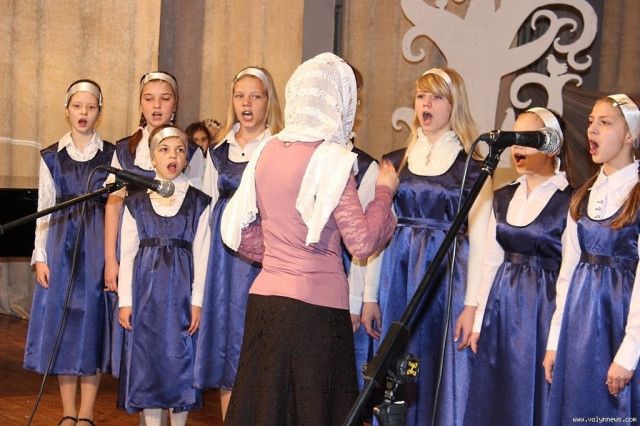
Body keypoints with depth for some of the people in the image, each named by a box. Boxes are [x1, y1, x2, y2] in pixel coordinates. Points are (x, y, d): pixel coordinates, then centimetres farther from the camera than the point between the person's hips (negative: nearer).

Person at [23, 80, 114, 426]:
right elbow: (44, 208, 7)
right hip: (61, 245, 2)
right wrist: (41, 256, -1)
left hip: (99, 245, -1)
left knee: (92, 321, -2)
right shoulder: (52, 157, 8)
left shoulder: (111, 155, 4)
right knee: (61, 322, 1)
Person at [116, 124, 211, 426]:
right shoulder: (137, 202, 7)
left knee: (180, 356, 2)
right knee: (147, 357, 3)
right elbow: (127, 253, 6)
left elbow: (201, 254, 1)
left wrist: (197, 301, -5)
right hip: (146, 288, 1)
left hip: (182, 289, -1)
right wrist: (125, 300, 0)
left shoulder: (199, 202, 3)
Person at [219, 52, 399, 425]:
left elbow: (243, 233, 14)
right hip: (315, 305, -7)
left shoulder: (268, 151, 8)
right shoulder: (331, 157, -11)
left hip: (264, 298, 7)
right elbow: (361, 242, -13)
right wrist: (385, 192, 0)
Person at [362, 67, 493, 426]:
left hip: (448, 277, -3)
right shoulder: (396, 162, 10)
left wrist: (472, 306, -10)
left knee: (443, 375, 1)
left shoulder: (472, 167, 0)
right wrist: (370, 297, 5)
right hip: (399, 276, 3)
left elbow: (479, 241, -3)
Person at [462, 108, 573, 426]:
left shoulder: (570, 202, -9)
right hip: (503, 306, 6)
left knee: (535, 396, 2)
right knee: (496, 399, 11)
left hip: (544, 306, -6)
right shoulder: (504, 198, 10)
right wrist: (480, 320, 10)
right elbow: (491, 262, 12)